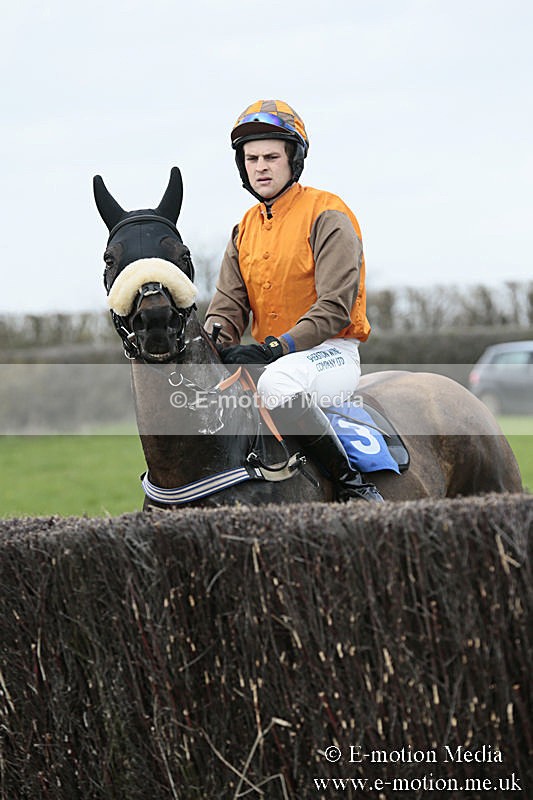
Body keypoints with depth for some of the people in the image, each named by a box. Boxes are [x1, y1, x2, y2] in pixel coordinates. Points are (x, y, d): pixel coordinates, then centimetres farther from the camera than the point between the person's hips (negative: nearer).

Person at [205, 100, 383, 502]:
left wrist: (276, 348, -26)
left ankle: (351, 480, -27)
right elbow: (228, 306, 10)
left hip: (331, 353, -7)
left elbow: (334, 309, -16)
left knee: (277, 383, -38)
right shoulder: (246, 229, 15)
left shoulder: (327, 215, -7)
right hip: (267, 357, 7)